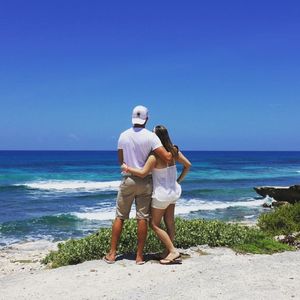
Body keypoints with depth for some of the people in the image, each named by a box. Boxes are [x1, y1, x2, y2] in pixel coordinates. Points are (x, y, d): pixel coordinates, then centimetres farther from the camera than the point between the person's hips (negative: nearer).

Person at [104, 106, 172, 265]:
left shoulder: (123, 136, 0)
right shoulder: (150, 136, -9)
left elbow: (121, 160, 9)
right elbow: (167, 158, -16)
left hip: (128, 180, 2)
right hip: (145, 181, -2)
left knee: (119, 217, 10)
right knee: (142, 218, 5)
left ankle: (112, 254, 13)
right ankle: (139, 256, 10)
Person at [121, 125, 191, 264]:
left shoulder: (155, 156, -22)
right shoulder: (174, 151, 0)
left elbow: (143, 173, -27)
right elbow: (188, 165, 7)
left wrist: (127, 168, -14)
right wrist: (179, 180, 13)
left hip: (161, 193, -7)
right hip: (173, 191, 8)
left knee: (155, 224, 6)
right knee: (169, 223, 14)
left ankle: (173, 251, 2)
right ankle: (171, 253, 17)